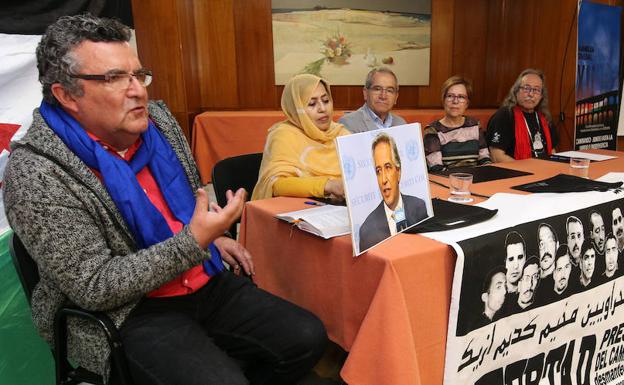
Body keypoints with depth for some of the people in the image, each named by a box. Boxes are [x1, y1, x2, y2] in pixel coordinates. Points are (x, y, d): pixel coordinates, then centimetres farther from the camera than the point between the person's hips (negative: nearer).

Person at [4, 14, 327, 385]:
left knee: (308, 338, -4)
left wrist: (213, 235, 7)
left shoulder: (158, 118, 2)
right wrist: (194, 242, -25)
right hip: (124, 312, -6)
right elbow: (94, 288, -20)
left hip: (206, 282, 6)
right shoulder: (38, 174, -19)